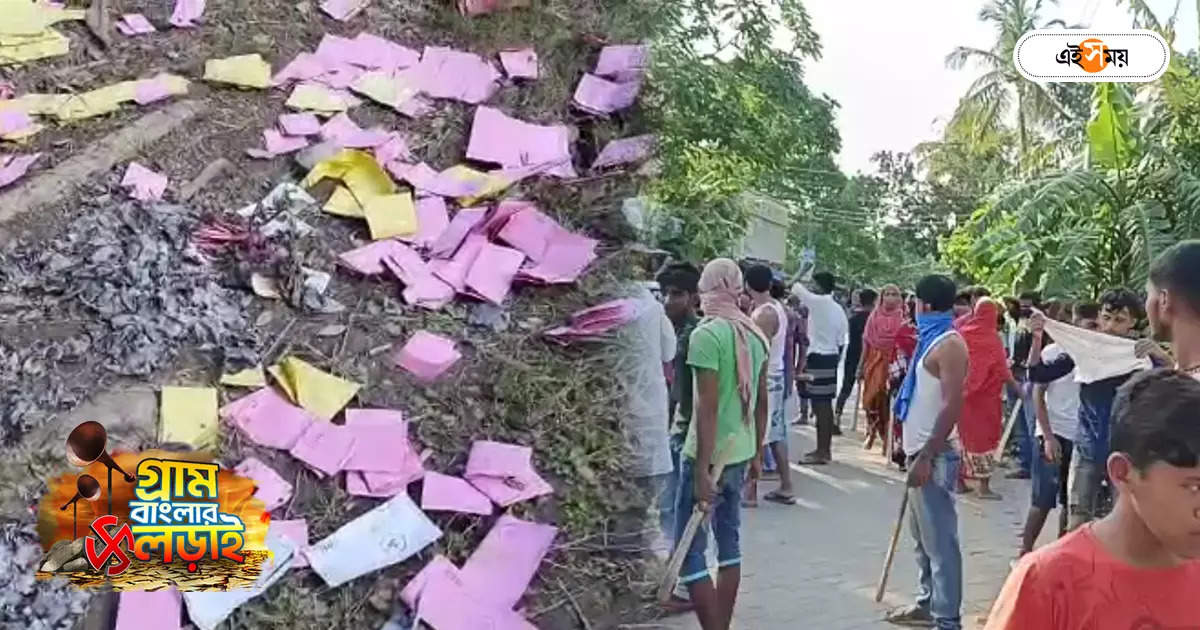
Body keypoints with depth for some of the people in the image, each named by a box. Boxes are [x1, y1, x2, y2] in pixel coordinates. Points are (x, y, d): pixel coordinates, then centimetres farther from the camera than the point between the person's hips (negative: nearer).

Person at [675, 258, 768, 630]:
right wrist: (757, 453, 23)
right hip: (740, 453, 8)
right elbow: (761, 401, 13)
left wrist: (701, 471, -19)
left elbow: (708, 407, -20)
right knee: (729, 542, 15)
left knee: (689, 553, -2)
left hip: (708, 455, -8)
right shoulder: (755, 335, 7)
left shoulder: (707, 334, -16)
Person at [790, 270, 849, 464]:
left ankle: (821, 451, -5)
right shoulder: (838, 309, 11)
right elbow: (842, 340, 13)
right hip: (831, 357, 9)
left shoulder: (818, 302, -14)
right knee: (826, 405, 14)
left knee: (820, 405, -7)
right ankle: (825, 449, 21)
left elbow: (796, 288, -3)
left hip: (818, 358, -9)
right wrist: (836, 359, 20)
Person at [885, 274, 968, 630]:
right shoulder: (932, 340, 15)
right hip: (921, 450, 10)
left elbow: (952, 407, -22)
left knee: (939, 539, -6)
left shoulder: (949, 344, -15)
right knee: (923, 535, 18)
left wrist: (926, 456, -24)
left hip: (934, 454, -10)